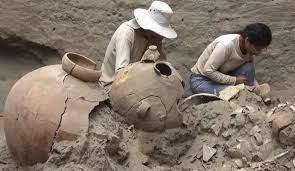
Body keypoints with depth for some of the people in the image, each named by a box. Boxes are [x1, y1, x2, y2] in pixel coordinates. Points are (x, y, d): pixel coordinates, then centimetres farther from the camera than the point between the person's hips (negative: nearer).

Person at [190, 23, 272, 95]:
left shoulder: (250, 49, -9)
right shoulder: (227, 45, -32)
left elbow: (250, 76, 2)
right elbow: (208, 70, -29)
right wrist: (234, 80, -25)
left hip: (223, 75, 6)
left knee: (248, 68, -19)